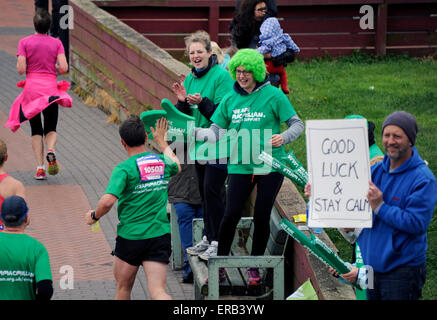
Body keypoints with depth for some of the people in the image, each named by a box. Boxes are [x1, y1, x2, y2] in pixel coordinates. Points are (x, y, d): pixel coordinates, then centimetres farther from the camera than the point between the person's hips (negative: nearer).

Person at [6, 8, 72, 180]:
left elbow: (21, 69, -8)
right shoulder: (56, 43, 0)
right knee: (51, 128, 13)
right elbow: (64, 68, -7)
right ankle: (50, 151, -20)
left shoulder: (25, 42, -3)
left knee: (36, 130, 10)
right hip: (51, 88, 0)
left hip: (32, 88, 0)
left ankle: (40, 168, -1)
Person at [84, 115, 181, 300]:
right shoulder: (163, 162, 5)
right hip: (160, 235, 4)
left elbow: (107, 201, -23)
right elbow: (176, 167, 32)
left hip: (130, 237, -4)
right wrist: (162, 141, 43)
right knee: (157, 292, -6)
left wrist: (94, 216, -3)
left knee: (123, 288, 16)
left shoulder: (124, 169, -12)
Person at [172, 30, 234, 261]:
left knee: (212, 190, -11)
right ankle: (208, 238, 22)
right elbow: (184, 116, 13)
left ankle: (217, 242, -5)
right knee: (204, 190, 13)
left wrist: (202, 102, -28)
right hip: (199, 144, 8)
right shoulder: (190, 79, 11)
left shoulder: (221, 76, -12)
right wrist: (182, 101, -7)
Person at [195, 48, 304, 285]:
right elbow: (217, 132, 8)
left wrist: (284, 137, -21)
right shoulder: (230, 100, 7)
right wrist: (191, 132, -5)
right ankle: (220, 265, 8)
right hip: (240, 166, 2)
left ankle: (254, 268, 17)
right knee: (230, 215, -7)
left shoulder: (273, 95, -3)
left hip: (269, 166, -2)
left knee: (261, 217, 1)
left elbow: (297, 124, -1)